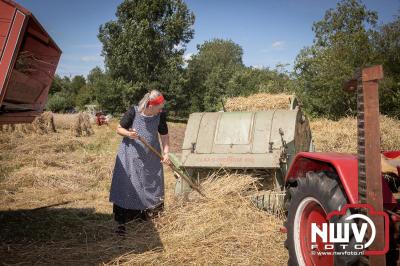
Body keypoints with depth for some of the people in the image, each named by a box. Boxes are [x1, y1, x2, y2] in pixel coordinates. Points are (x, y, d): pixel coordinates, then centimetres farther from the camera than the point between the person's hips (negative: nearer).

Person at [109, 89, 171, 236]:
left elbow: (164, 136, 0)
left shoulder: (161, 115, -9)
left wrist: (166, 153, -13)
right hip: (130, 157, -3)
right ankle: (121, 222, 10)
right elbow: (119, 129, -5)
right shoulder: (133, 111, -16)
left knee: (152, 186, 10)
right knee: (126, 187, -1)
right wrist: (128, 133, -26)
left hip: (151, 158, 3)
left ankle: (144, 216, 31)